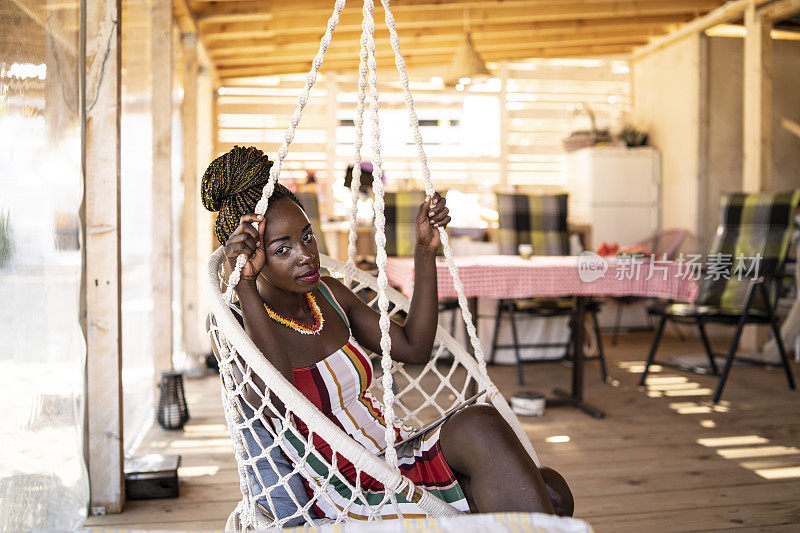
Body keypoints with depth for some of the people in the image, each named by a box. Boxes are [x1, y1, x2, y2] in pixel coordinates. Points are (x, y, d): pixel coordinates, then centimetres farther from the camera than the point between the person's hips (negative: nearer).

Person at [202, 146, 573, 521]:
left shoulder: (328, 294, 10)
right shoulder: (242, 324, -10)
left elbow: (413, 348, 11)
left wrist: (425, 250, 7)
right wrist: (245, 285, -34)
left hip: (397, 450, 6)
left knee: (550, 493, -18)